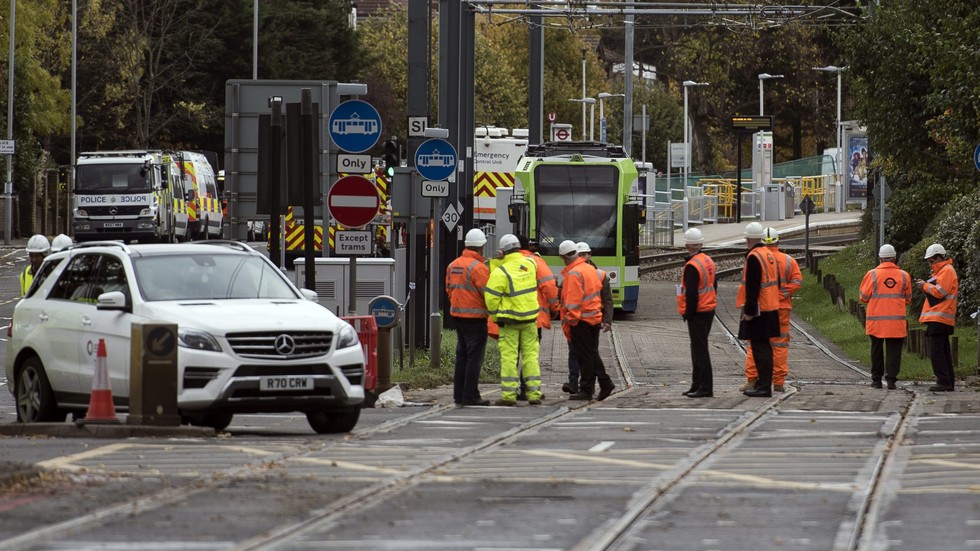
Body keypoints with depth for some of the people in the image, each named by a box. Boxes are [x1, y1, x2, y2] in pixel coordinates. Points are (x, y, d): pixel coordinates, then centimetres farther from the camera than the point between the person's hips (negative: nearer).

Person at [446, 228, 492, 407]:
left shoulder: (453, 265, 10)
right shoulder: (478, 267, -17)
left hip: (457, 315, 8)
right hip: (475, 317, -8)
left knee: (462, 356, 15)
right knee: (474, 357, -4)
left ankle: (459, 394, 17)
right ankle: (470, 395, -5)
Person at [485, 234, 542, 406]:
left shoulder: (501, 272, -15)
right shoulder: (530, 264, 0)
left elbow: (491, 297, -18)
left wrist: (496, 316, -5)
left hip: (509, 320, -4)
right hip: (529, 318, 4)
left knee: (509, 356, 0)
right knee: (530, 354, 9)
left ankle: (509, 394, -2)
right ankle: (534, 393, 8)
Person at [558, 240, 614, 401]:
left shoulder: (573, 274, -16)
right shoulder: (591, 269, 11)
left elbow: (573, 300, -20)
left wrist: (570, 320, -16)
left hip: (581, 321, -8)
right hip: (595, 318, 8)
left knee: (584, 356, -3)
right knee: (593, 353, 16)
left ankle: (586, 390, 1)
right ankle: (605, 383, 13)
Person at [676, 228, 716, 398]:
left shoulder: (692, 266, -19)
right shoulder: (708, 261, 10)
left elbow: (691, 293, -22)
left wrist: (688, 313, -13)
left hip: (697, 313, -9)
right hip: (709, 310, 9)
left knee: (699, 350, -7)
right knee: (698, 348, 17)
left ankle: (705, 388, -8)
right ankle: (697, 385, 24)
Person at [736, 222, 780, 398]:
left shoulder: (754, 257, -16)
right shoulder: (769, 254, 12)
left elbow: (752, 288, -21)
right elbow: (776, 282, 20)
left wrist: (749, 311, -18)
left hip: (758, 311, -9)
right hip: (771, 308, 9)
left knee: (760, 348, -7)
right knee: (764, 347, 15)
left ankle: (764, 387, -8)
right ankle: (763, 383, 22)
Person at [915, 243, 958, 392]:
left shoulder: (947, 271, -10)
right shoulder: (942, 271, 22)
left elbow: (939, 292, -18)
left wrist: (925, 285, -5)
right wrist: (925, 285, 9)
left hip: (939, 319, -11)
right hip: (938, 318, 11)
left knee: (936, 351, -13)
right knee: (943, 351, 12)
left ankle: (944, 382, -16)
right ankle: (949, 382, 14)